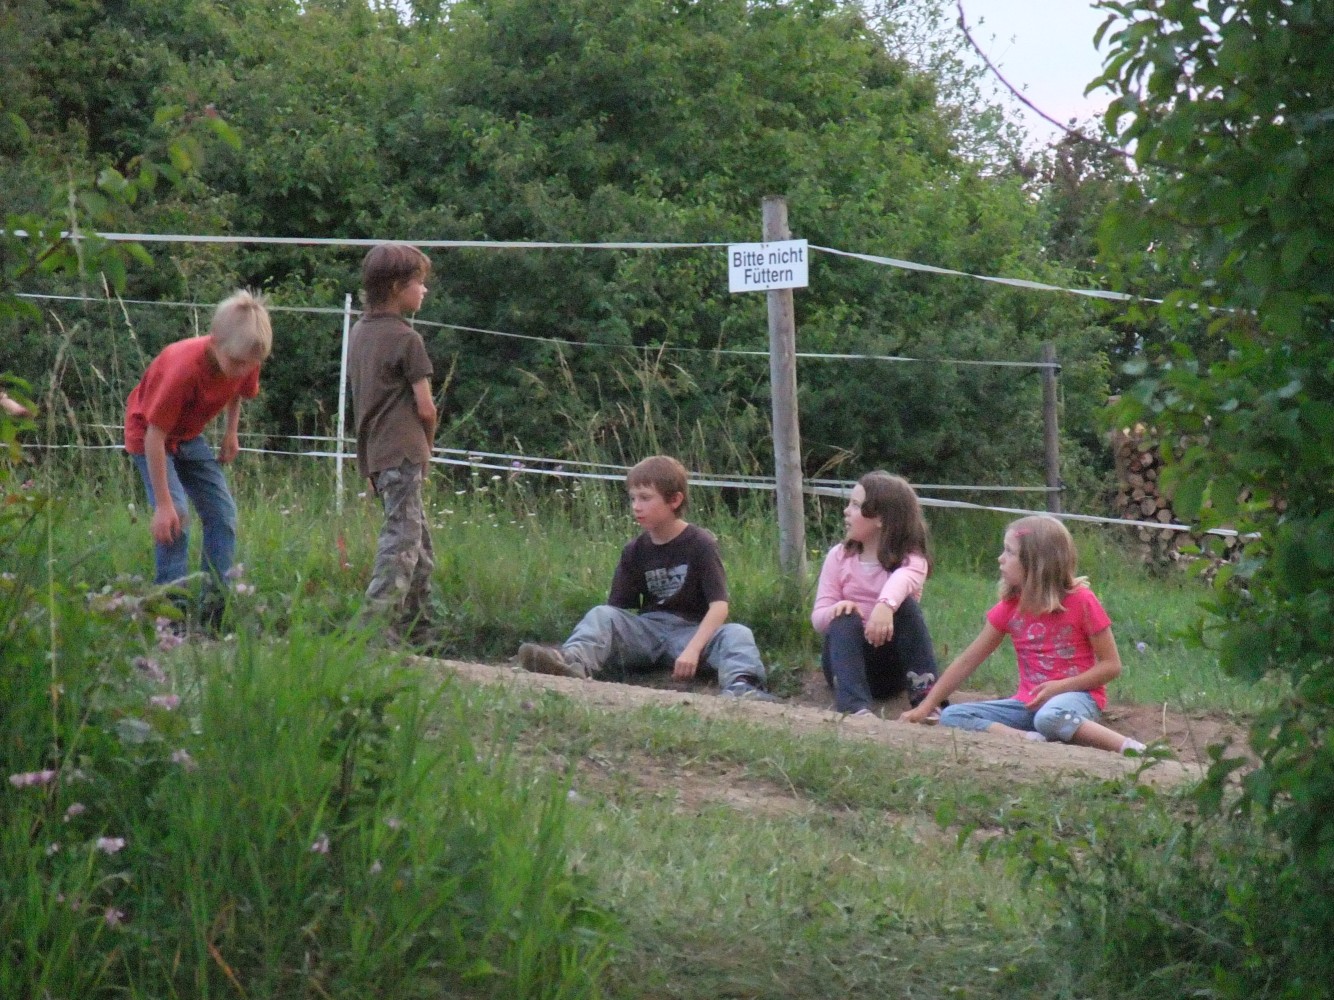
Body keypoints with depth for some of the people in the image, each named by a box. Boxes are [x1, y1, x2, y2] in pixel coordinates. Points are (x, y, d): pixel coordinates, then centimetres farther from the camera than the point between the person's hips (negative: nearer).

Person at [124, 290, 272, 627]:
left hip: (189, 435, 7)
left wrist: (231, 433, -1)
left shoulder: (245, 362, -20)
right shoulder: (185, 367, -38)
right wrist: (164, 504, -33)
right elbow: (155, 435, -33)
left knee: (222, 513, -1)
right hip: (149, 434, -7)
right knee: (175, 519, -20)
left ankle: (215, 605, 5)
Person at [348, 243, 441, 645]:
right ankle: (375, 627, -18)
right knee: (402, 544, -10)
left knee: (421, 547, 15)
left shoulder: (360, 331, 14)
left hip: (374, 452, 9)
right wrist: (427, 444, 9)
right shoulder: (407, 339, -10)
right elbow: (425, 407, -10)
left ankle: (421, 630, 19)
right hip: (403, 451, -9)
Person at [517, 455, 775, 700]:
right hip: (646, 630, 3)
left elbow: (719, 605, -14)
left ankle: (739, 685, -60)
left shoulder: (700, 545, -5)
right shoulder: (635, 552, 7)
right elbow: (618, 607, 4)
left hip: (692, 631, -3)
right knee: (602, 614, -21)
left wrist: (692, 649, -27)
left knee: (737, 634, -30)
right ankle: (573, 661, -52)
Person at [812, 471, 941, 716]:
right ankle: (855, 707, -51)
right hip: (849, 656, 2)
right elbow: (819, 617, -5)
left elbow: (902, 580, -33)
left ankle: (926, 698, -37)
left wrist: (885, 605, -57)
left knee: (907, 604, -26)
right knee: (845, 620, -30)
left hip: (894, 667, -2)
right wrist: (836, 612, -31)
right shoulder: (839, 557, 3)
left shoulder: (911, 560, -6)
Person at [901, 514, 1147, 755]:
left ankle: (1126, 746, -32)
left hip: (1075, 695, -6)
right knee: (951, 717, -16)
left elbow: (1111, 665, -6)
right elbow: (967, 662, 10)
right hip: (1029, 703, 6)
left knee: (1051, 717, -43)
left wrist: (1061, 686, -18)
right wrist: (924, 708, 6)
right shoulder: (1009, 608, 7)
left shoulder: (1081, 601, -8)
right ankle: (1030, 739, -34)